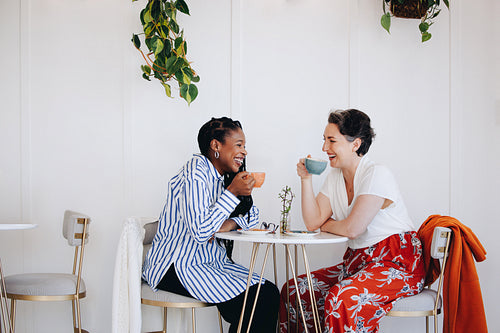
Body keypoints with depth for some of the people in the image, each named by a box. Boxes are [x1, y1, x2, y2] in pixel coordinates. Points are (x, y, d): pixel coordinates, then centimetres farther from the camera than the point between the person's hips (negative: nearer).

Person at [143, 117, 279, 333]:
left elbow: (252, 216, 16)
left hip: (212, 262, 9)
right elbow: (199, 232, -25)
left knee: (270, 293, -10)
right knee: (252, 301, -23)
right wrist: (232, 192, -21)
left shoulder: (222, 176, 11)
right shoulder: (195, 172, -16)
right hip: (176, 266, -8)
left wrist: (231, 224, -6)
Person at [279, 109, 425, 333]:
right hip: (359, 262, 8)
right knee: (294, 290, -4)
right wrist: (306, 178, -3)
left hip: (398, 262, -8)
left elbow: (352, 228, -21)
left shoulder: (376, 175, -15)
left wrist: (326, 225, 0)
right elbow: (312, 222, 3)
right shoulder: (335, 177, 9)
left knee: (341, 299, -33)